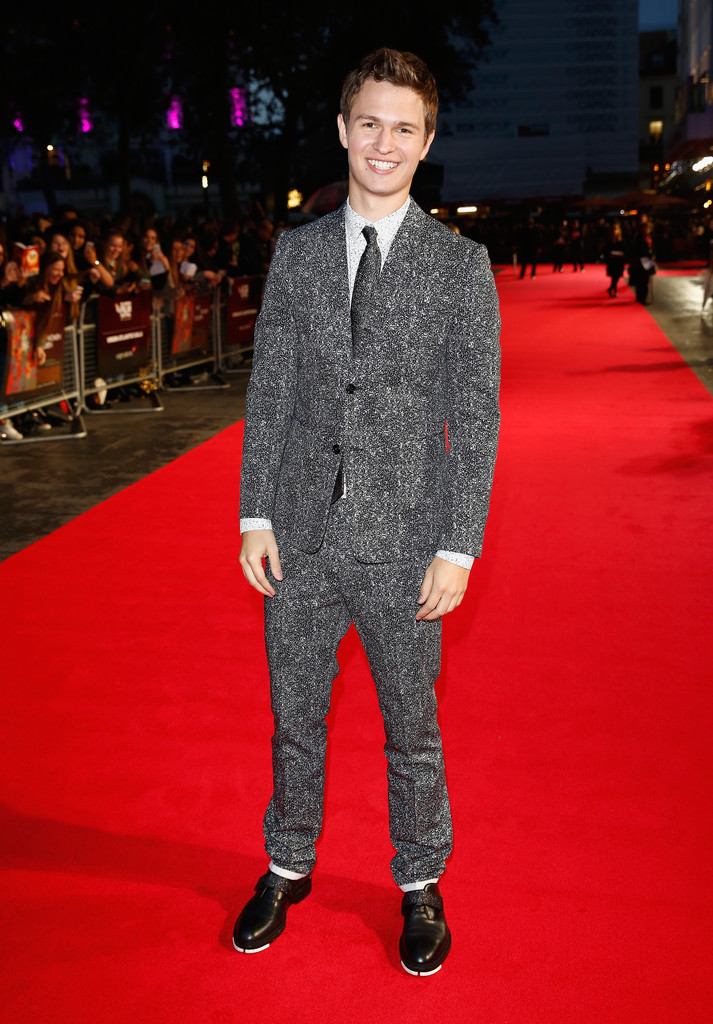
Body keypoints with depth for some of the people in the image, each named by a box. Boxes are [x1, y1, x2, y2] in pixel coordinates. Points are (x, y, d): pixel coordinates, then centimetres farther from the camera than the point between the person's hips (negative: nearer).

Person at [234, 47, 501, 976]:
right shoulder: (297, 251, 6)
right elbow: (270, 388, 6)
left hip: (403, 549, -2)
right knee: (295, 720, 16)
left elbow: (476, 414, -5)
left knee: (412, 731, 12)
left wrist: (458, 547, -10)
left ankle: (421, 888, 34)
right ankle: (289, 868, 39)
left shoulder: (460, 263, -3)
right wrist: (256, 515, 1)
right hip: (301, 541, 3)